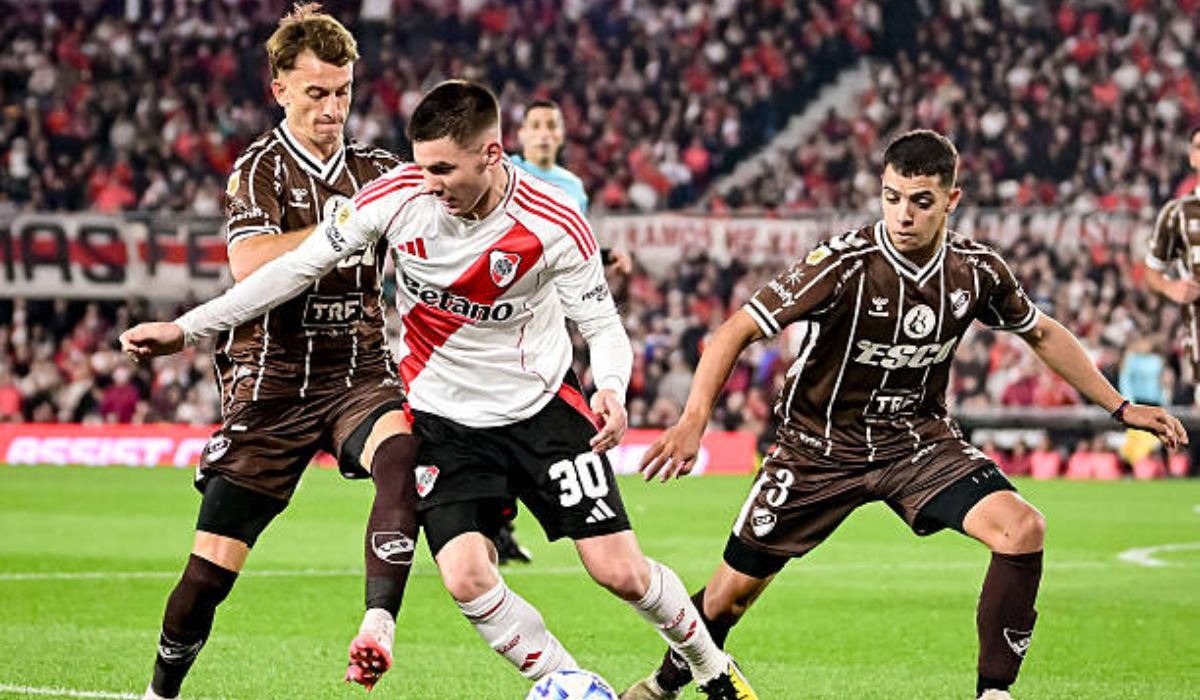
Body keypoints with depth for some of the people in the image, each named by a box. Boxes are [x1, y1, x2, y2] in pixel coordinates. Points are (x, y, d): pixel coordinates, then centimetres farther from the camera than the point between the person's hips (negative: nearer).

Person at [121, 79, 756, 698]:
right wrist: (185, 328, -7)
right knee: (467, 578, -19)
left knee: (620, 572, -4)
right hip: (446, 422, 1)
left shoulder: (554, 224, -19)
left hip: (544, 409, -1)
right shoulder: (398, 196, -16)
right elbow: (297, 267, -7)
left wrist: (611, 389, -31)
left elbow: (601, 324, -8)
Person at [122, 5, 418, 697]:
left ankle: (378, 626, -43)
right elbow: (252, 265, -21)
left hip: (359, 374, 2)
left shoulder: (378, 171, 10)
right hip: (273, 382, -2)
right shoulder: (261, 169, -3)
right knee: (214, 561, -3)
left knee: (404, 451, -34)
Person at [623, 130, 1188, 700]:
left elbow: (1041, 334, 11)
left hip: (918, 438, 3)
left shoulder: (977, 270, -10)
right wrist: (693, 421, -36)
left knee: (1022, 529, -22)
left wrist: (1120, 407, 11)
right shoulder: (845, 263, -24)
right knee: (734, 590, 5)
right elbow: (738, 331, -23)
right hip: (822, 445, -2)